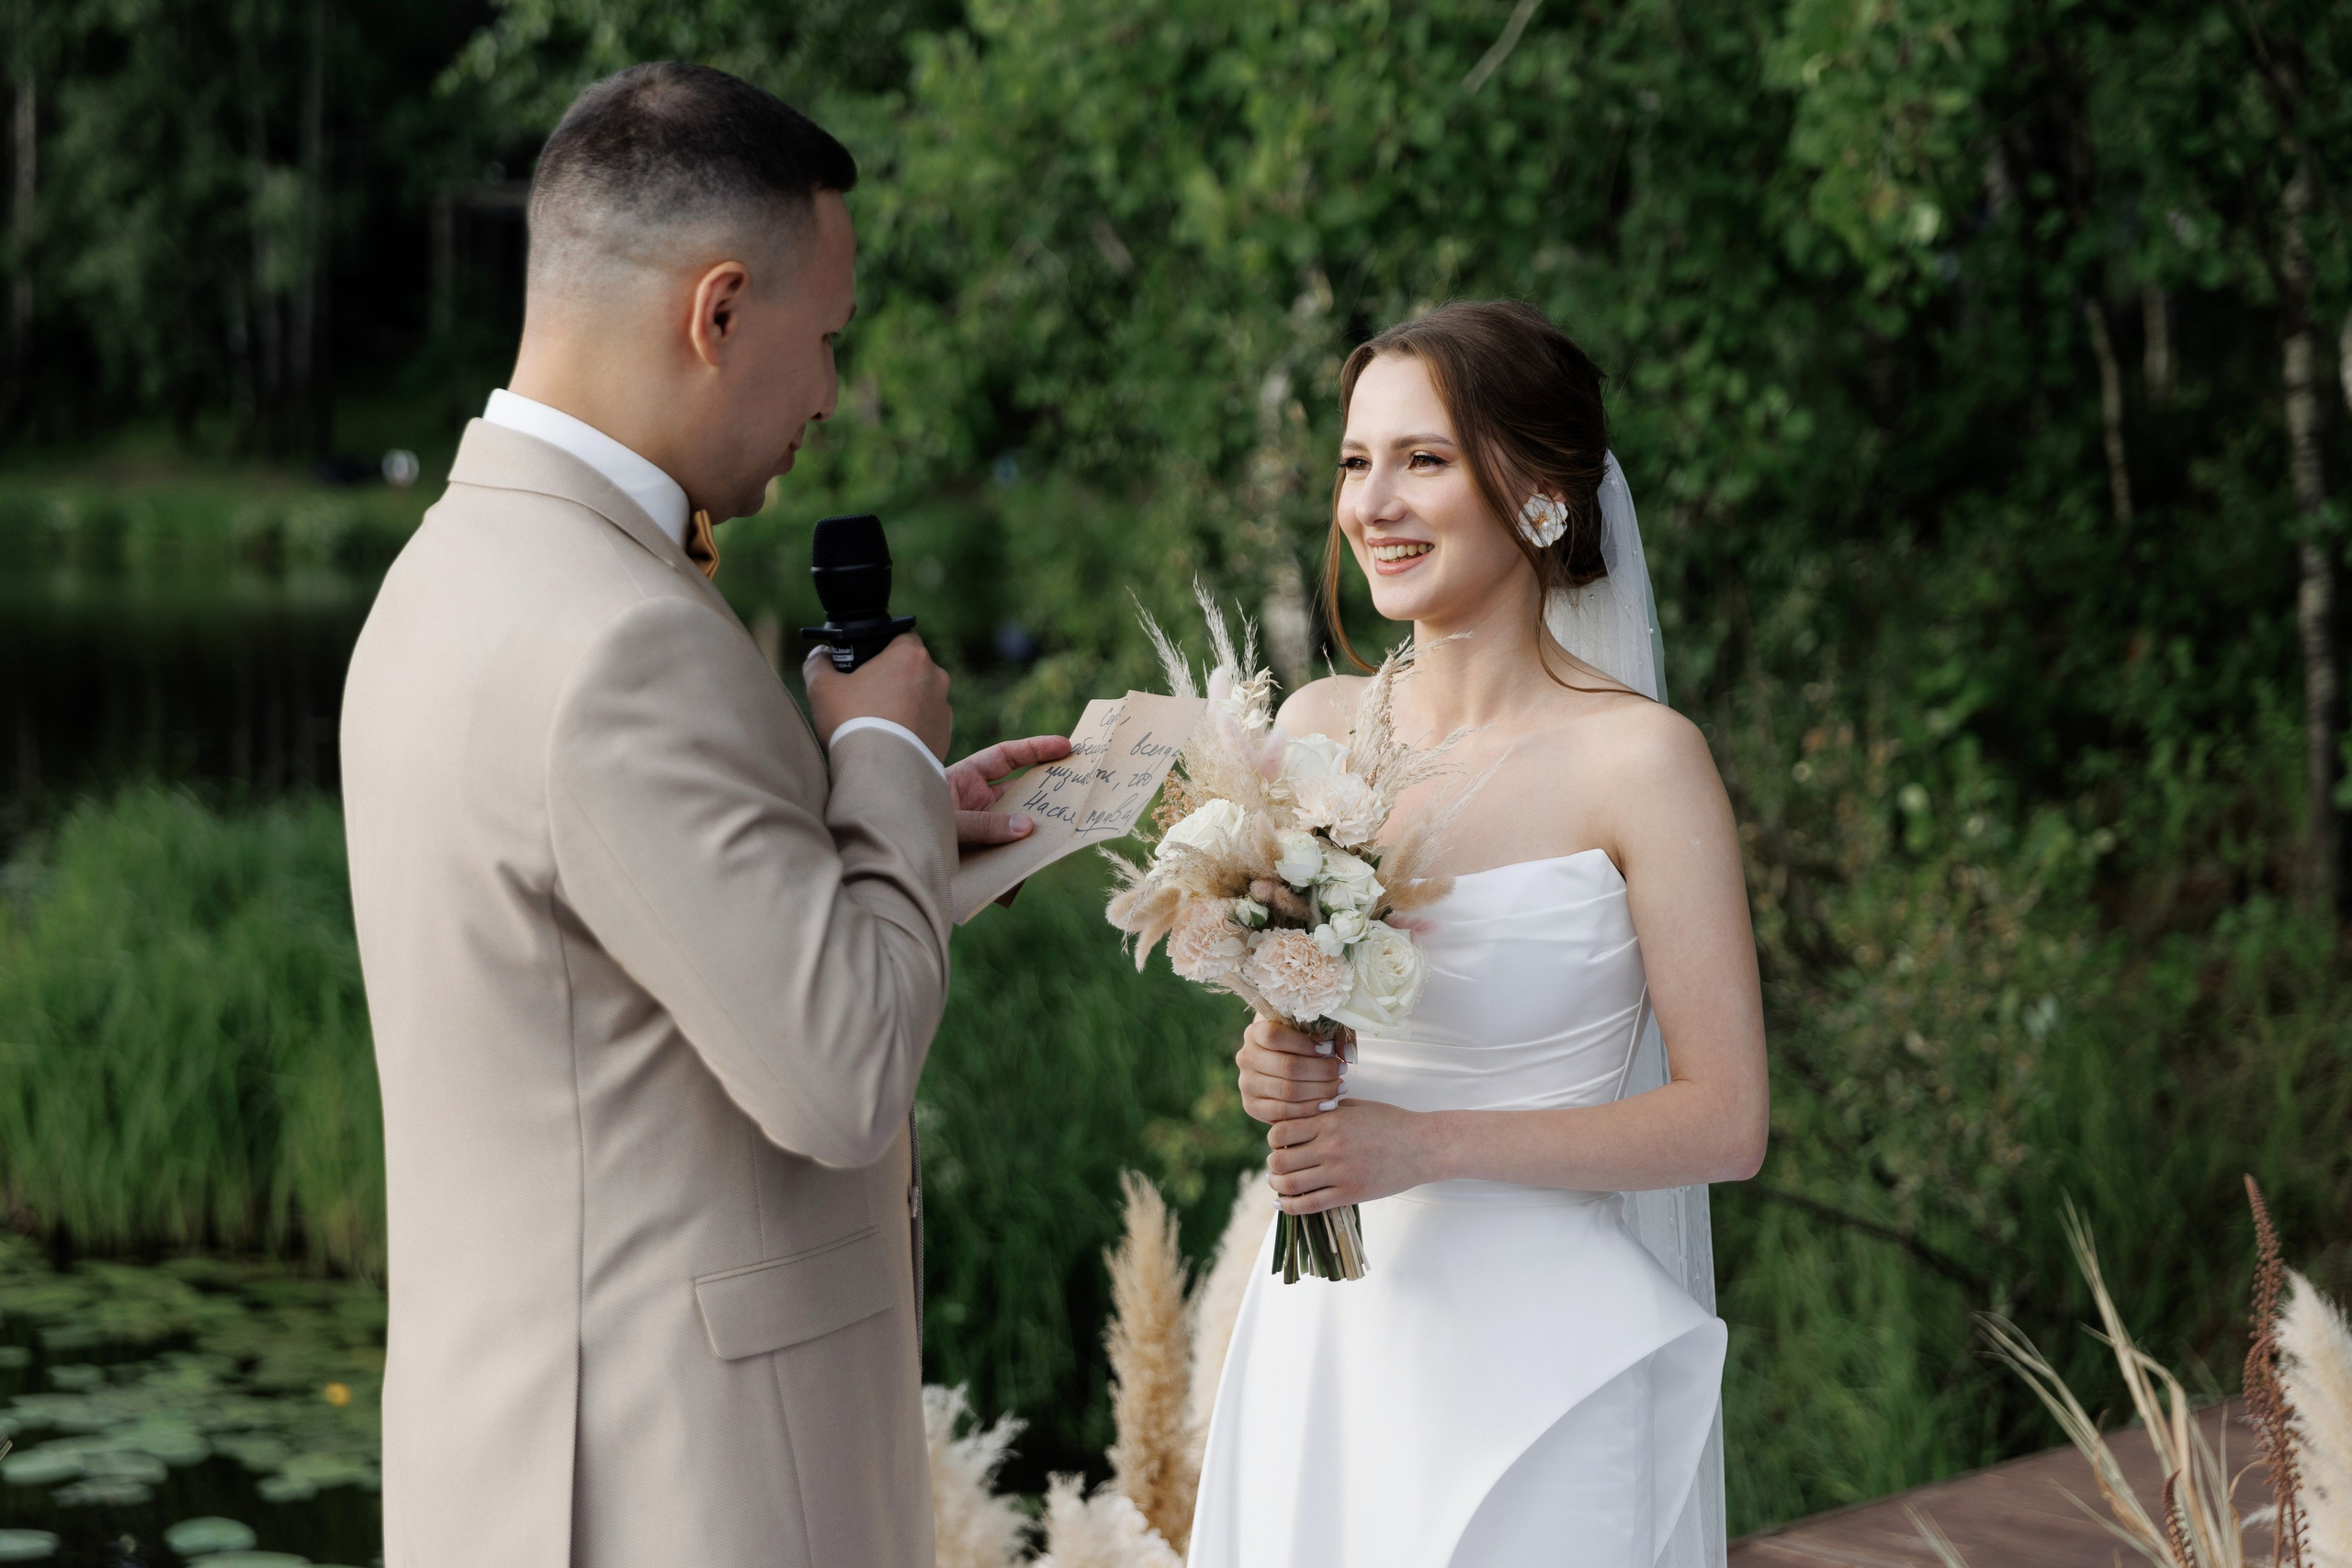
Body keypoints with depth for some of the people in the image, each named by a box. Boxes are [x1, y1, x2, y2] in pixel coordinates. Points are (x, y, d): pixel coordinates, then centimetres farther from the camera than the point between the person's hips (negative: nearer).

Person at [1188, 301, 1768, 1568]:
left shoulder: (1638, 758, -12)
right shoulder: (1318, 726, 4)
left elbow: (1725, 1122, -11)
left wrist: (1428, 1145, -18)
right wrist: (1273, 1069, -6)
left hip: (1534, 1353, -5)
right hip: (1325, 1332, 5)